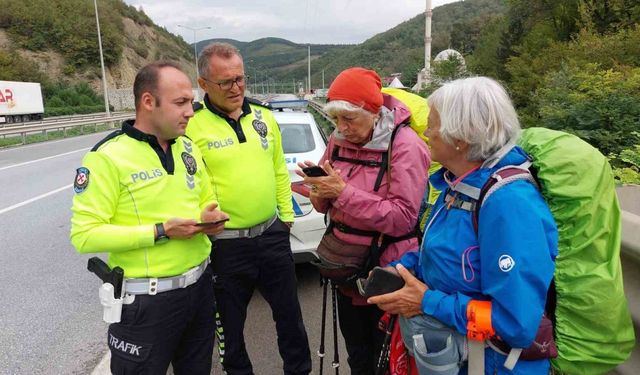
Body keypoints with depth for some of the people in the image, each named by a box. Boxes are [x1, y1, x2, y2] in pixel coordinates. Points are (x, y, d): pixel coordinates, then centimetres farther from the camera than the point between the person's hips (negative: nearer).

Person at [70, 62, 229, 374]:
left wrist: (209, 217, -7)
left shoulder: (188, 148, 6)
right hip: (147, 301, -6)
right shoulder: (108, 157, -16)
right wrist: (160, 232, -23)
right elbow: (84, 235, -18)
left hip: (200, 286, 6)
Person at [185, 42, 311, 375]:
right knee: (230, 324, 16)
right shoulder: (191, 126, -12)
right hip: (225, 244, -4)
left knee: (289, 313, 19)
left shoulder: (263, 117, 4)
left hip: (272, 234, 4)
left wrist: (286, 215, 11)